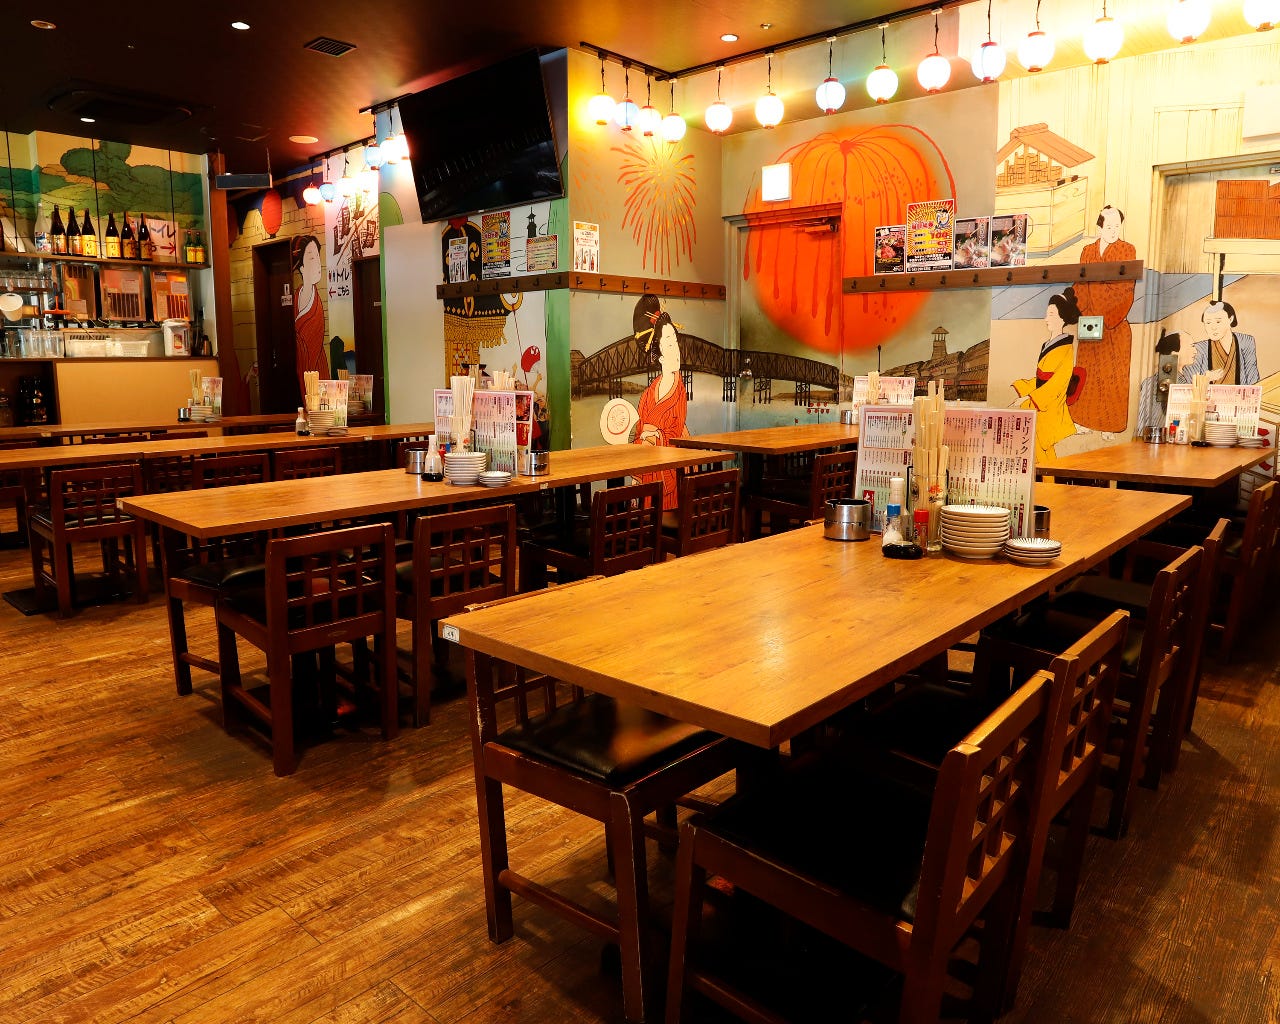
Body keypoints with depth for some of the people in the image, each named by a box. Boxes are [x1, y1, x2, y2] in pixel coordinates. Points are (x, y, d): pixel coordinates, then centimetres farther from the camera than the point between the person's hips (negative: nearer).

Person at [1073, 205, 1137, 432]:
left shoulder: (1127, 250, 3)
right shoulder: (1087, 251, 12)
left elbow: (1126, 284, -6)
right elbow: (1081, 284, 6)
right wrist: (1083, 310, -7)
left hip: (1115, 322, -3)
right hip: (1091, 320, 3)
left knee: (1114, 371, -2)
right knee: (1089, 370, 4)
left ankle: (1112, 422, 2)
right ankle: (1086, 419, 10)